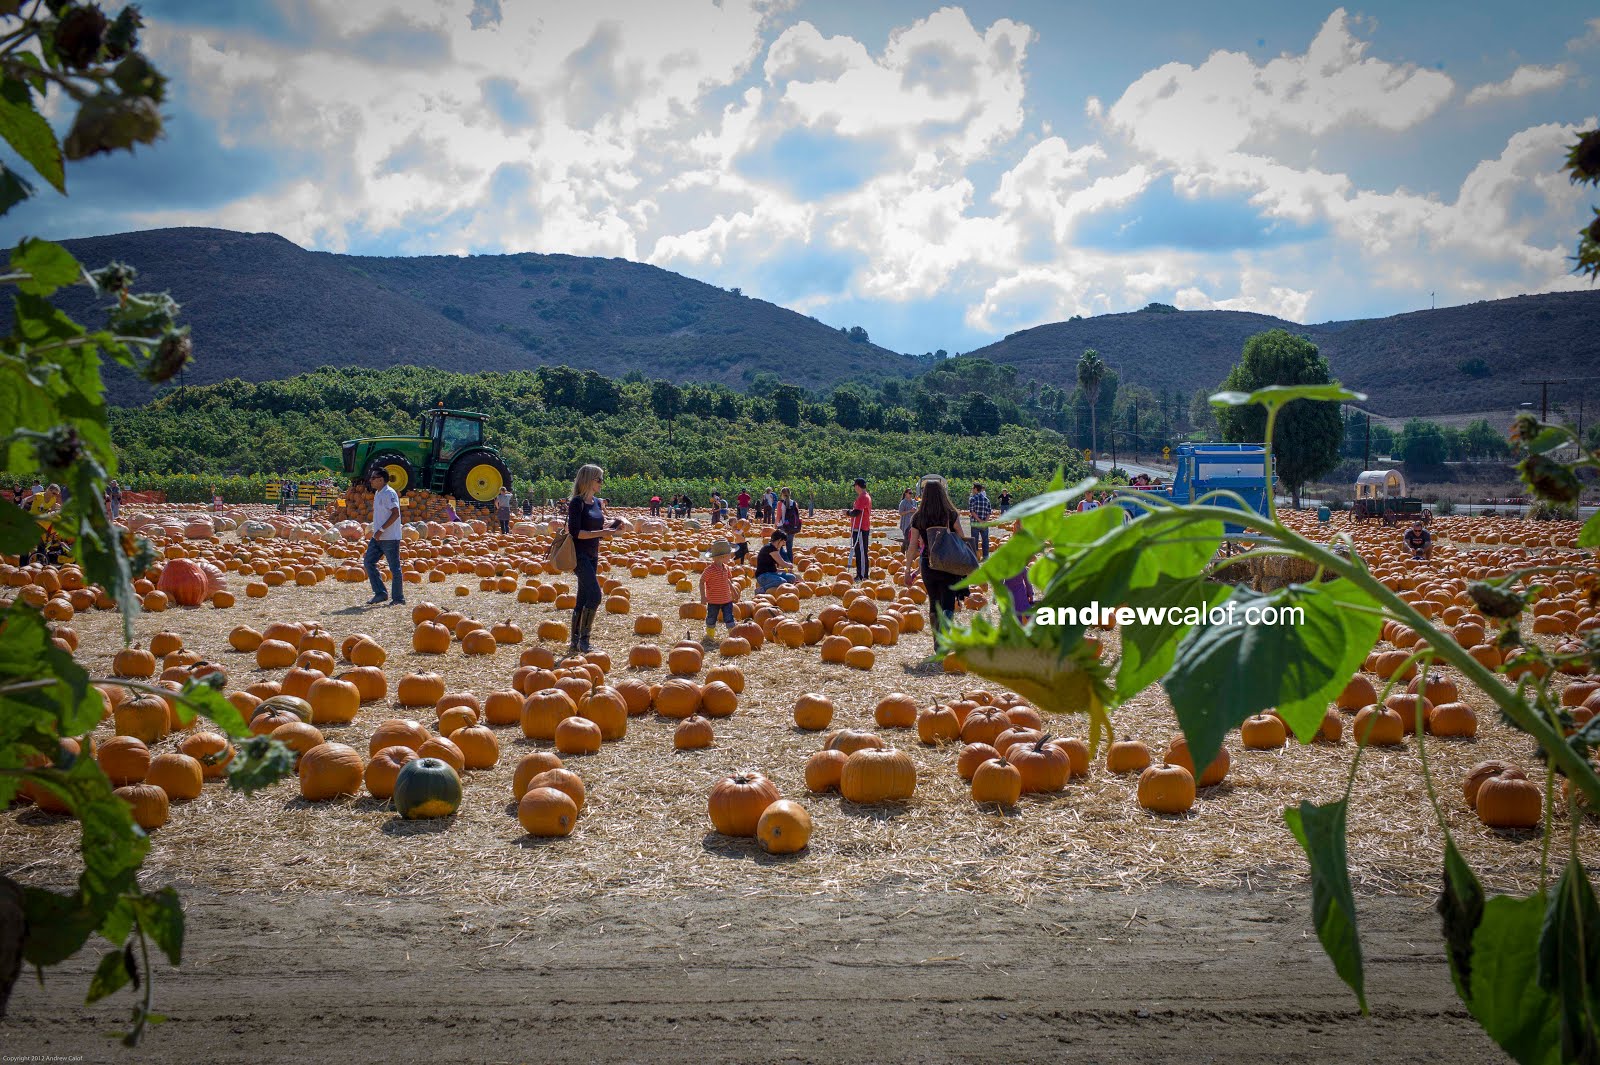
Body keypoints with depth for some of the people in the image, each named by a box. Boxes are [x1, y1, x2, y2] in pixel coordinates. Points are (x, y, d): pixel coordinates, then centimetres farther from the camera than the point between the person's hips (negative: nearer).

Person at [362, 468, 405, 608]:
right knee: (368, 562, 6)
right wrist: (378, 531, 18)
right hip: (378, 537, 10)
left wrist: (382, 529, -23)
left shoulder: (389, 493, -14)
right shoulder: (378, 493, 15)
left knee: (394, 567, -2)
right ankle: (380, 593, 11)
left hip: (390, 538, -10)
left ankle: (398, 598, 5)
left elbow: (395, 513, -22)